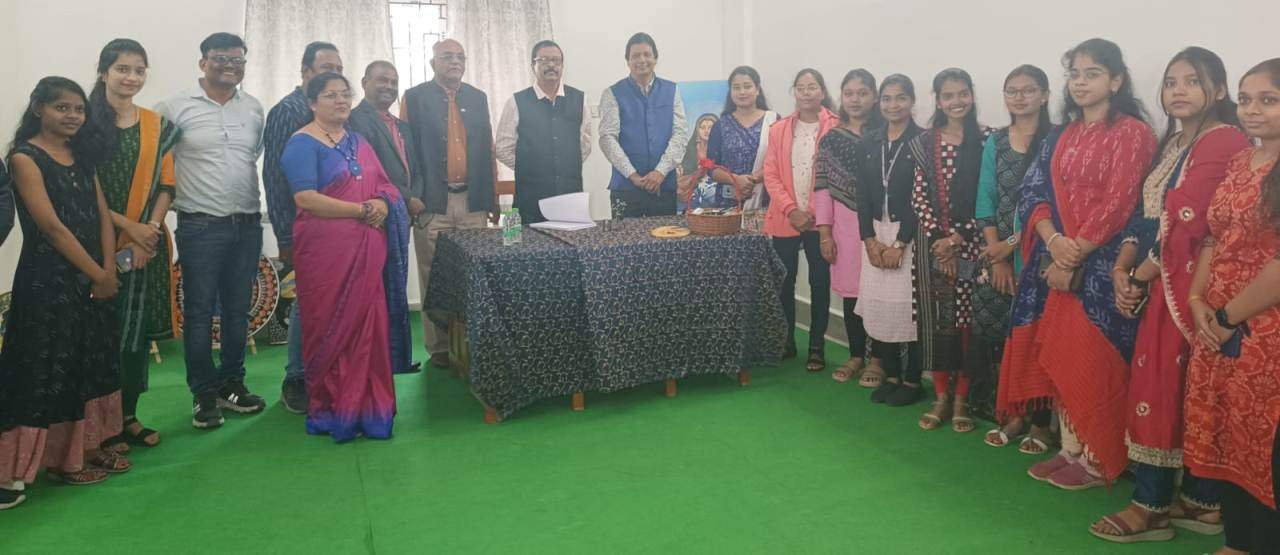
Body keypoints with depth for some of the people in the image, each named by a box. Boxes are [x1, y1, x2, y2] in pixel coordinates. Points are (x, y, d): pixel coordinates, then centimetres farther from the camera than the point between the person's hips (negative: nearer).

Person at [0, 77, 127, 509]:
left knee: (93, 362, 13)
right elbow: (52, 227, -16)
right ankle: (58, 456, 13)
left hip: (93, 279, 7)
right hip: (48, 279, -7)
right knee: (50, 366, 1)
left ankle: (87, 447, 26)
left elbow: (103, 216, 6)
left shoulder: (82, 157, 12)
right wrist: (98, 274, -14)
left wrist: (109, 270, -6)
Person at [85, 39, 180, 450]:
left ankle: (129, 416, 21)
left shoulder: (157, 126, 9)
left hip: (148, 244, 4)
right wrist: (129, 227, -14)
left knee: (139, 331, 8)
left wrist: (151, 229, -8)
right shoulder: (86, 123, -3)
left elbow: (166, 185, 6)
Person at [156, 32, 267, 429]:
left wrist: (250, 204, 13)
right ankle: (203, 393, 14)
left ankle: (231, 384, 25)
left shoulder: (254, 108, 9)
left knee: (237, 309, 12)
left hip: (247, 225, 4)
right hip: (200, 227, -4)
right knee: (199, 311, 3)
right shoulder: (176, 107, -3)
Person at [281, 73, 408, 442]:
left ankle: (365, 405, 15)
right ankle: (331, 409, 11)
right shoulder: (303, 144, -3)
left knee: (368, 324, 5)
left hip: (367, 249, 6)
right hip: (326, 250, -6)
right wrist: (361, 210, -14)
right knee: (331, 328, -1)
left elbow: (384, 186, 18)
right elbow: (306, 198, -15)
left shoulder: (358, 142, 19)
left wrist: (382, 204, -5)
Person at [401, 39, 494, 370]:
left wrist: (492, 195, 10)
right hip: (433, 202, -3)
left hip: (473, 201, 3)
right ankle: (439, 348, 12)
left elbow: (487, 148, 14)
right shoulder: (415, 97, 3)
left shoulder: (477, 98, 14)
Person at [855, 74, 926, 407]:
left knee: (909, 304, -3)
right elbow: (862, 194, 7)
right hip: (876, 235, 4)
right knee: (878, 302, 4)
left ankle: (912, 380, 11)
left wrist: (899, 244, -12)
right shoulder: (869, 143, 10)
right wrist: (870, 240, -3)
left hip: (909, 235, -4)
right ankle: (890, 375, 18)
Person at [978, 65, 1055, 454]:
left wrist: (1014, 243, -11)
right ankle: (1013, 414, 18)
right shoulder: (995, 142, 10)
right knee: (997, 332, 3)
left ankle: (1040, 423, 11)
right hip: (998, 251, 4)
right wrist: (997, 256, -3)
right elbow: (986, 202, 6)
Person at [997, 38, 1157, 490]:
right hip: (1054, 260, 6)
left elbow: (1116, 204, -14)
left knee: (1093, 362, -2)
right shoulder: (1060, 138, 13)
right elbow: (1034, 195, 5)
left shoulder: (1133, 133, -6)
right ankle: (1070, 449, 20)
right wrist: (1053, 241, -12)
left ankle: (1097, 460, 12)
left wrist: (1075, 255, -16)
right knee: (1059, 358, 8)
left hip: (1100, 266, -6)